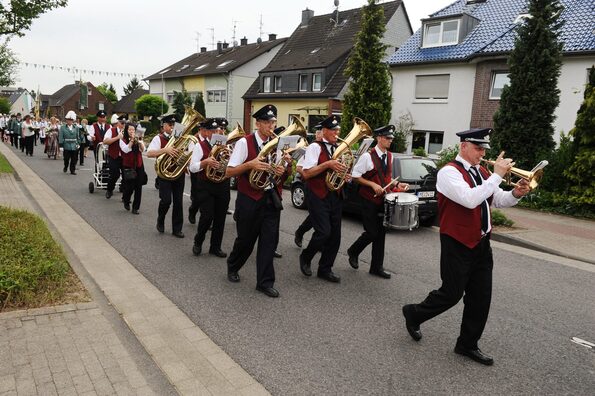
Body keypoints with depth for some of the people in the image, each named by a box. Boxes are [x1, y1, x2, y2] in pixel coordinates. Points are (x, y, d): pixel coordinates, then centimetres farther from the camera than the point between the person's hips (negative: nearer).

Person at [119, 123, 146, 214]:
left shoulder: (138, 140, 10)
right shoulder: (123, 140, 0)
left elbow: (143, 149, -5)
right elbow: (126, 150, -16)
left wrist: (138, 141, -18)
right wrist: (132, 140, -15)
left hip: (138, 166, 3)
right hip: (127, 166, -3)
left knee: (138, 187, -1)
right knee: (129, 187, -5)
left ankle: (136, 207, 9)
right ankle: (126, 201, 28)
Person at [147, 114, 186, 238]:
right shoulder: (158, 138, -3)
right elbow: (149, 153, -18)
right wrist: (165, 150, -29)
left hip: (179, 173, 3)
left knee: (178, 201, 6)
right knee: (166, 200, -11)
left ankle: (177, 229, 17)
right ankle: (160, 220, 20)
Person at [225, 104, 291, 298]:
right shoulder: (244, 143, -8)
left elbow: (286, 171, 13)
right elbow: (229, 172, -10)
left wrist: (283, 170, -11)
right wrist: (250, 164, -25)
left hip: (271, 199, 4)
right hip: (250, 200, -4)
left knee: (269, 241, 3)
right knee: (246, 239, 10)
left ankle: (265, 282, 13)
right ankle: (232, 267, 39)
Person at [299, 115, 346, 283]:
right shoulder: (315, 147, -5)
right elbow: (306, 174, -13)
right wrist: (328, 164, -20)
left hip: (335, 197, 7)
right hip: (318, 196, -6)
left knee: (335, 235, 6)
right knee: (324, 232, -14)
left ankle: (325, 269, 20)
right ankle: (305, 257, 14)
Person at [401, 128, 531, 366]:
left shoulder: (481, 172, 11)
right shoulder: (449, 172, -14)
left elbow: (498, 200, 15)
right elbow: (470, 200, -29)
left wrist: (515, 194, -6)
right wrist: (497, 175, -23)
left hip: (481, 243, 8)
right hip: (457, 244, -8)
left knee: (481, 297, 10)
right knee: (452, 293, 1)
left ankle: (468, 345, 24)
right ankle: (414, 314, 27)